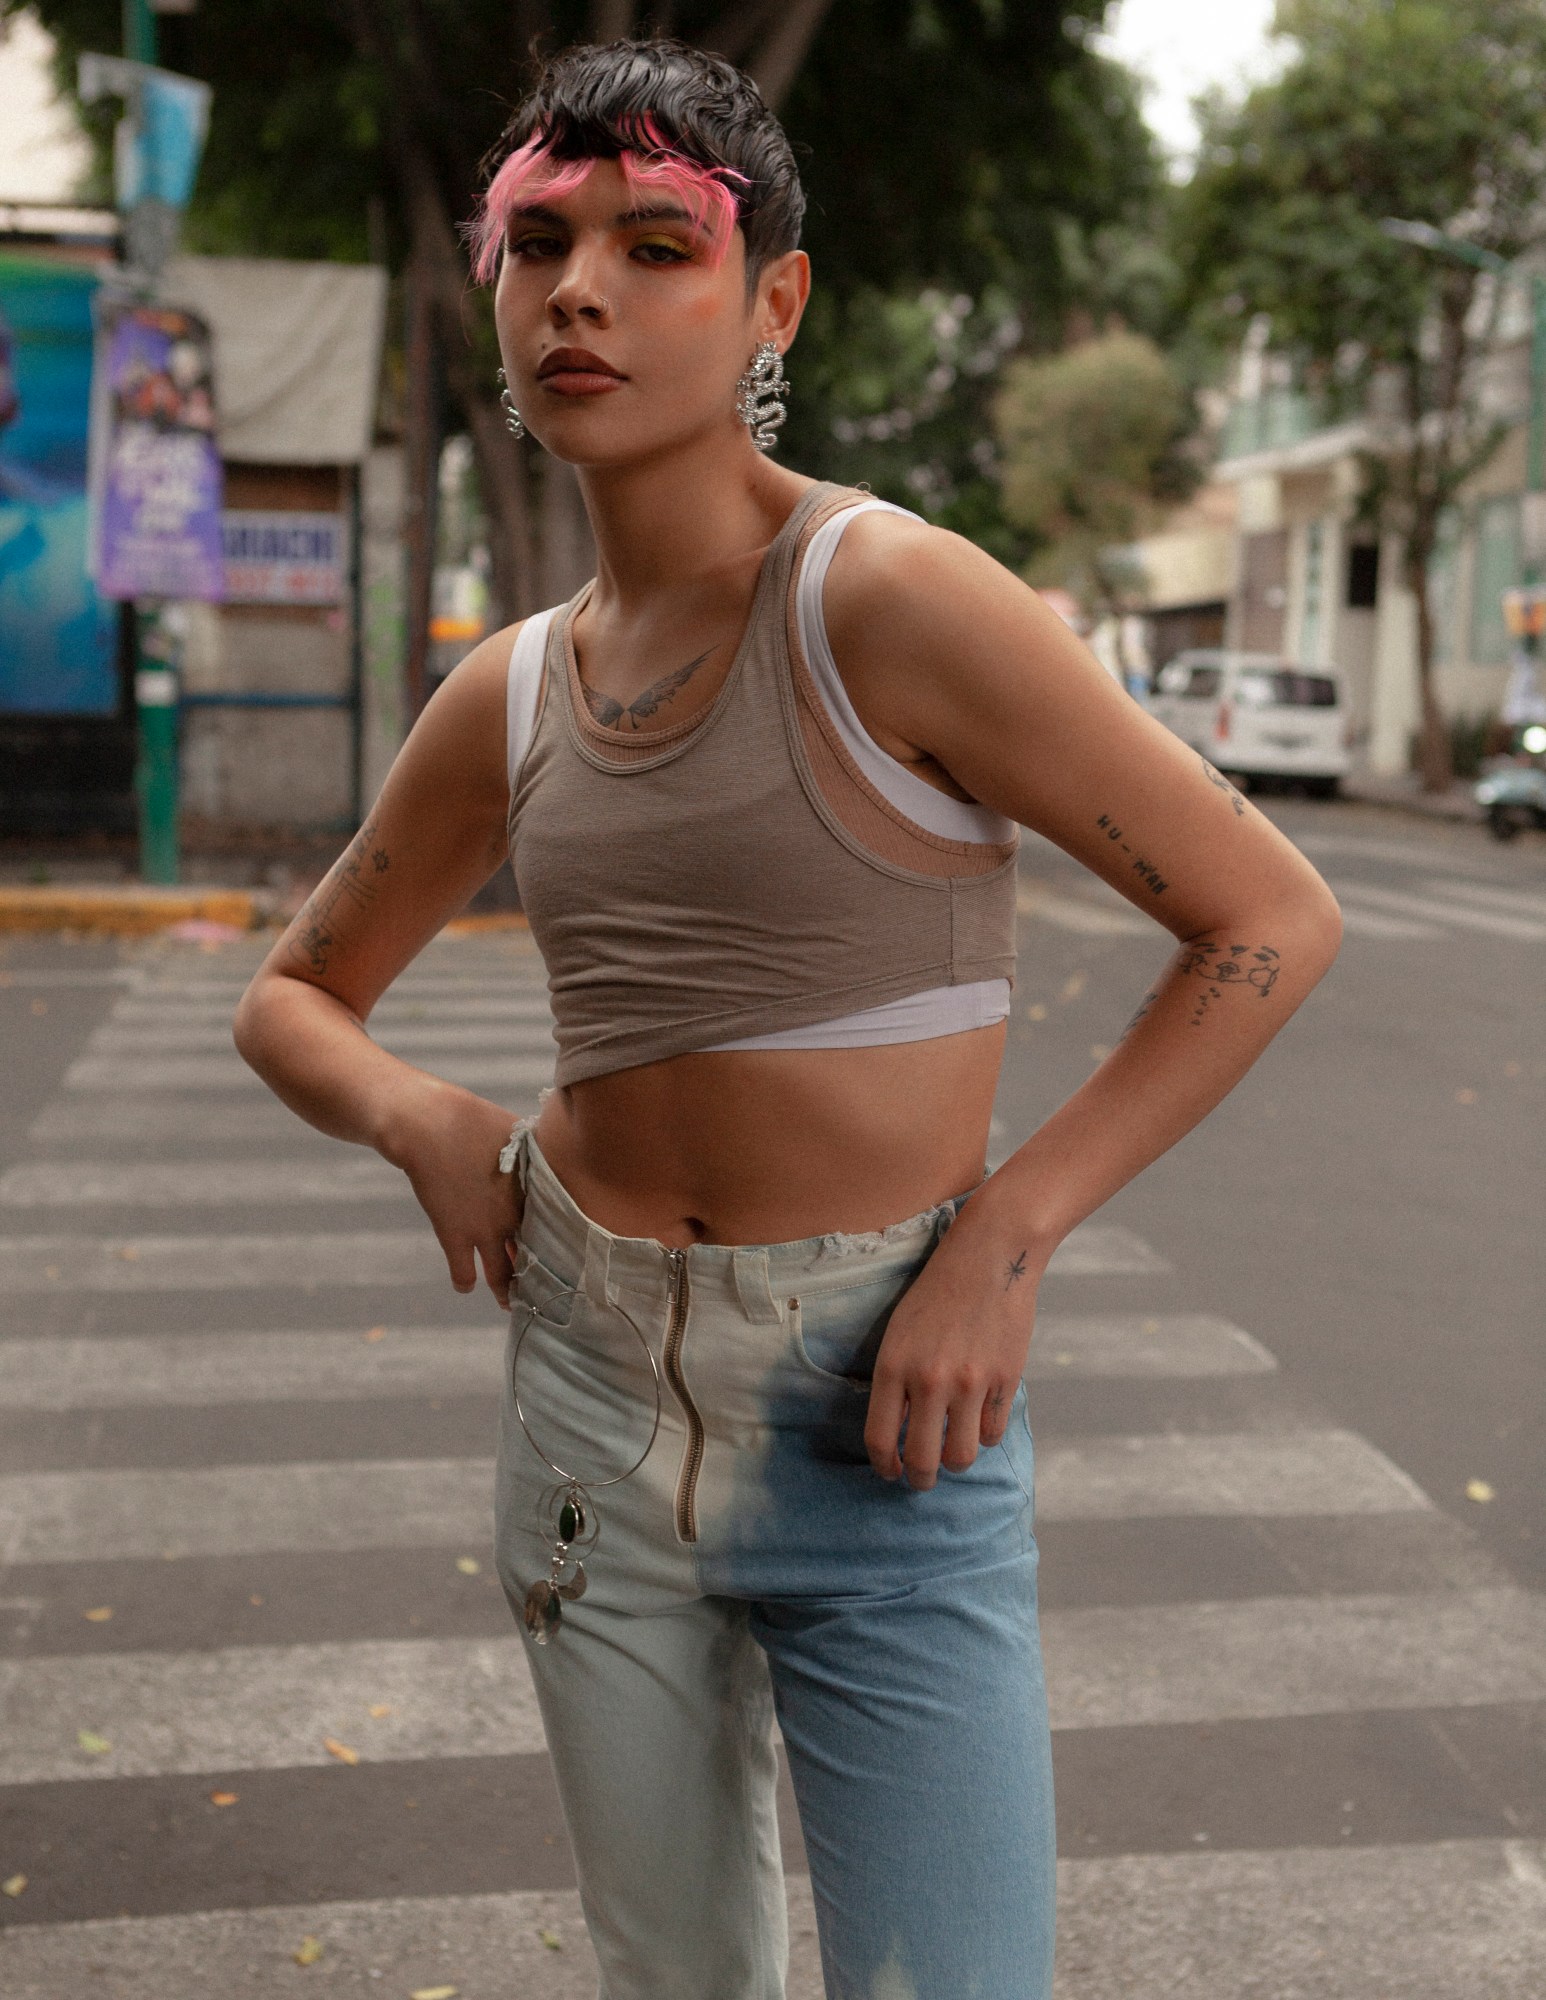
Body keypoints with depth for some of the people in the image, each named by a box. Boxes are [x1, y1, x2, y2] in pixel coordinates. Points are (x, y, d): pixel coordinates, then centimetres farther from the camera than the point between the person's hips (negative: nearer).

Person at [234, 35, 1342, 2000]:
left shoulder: (888, 599, -15)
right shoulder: (509, 697, 3)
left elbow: (1269, 916, -12)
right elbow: (293, 996, 17)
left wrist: (1005, 1234, -17)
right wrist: (421, 1116, -5)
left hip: (877, 1419, -5)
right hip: (594, 1390, 5)